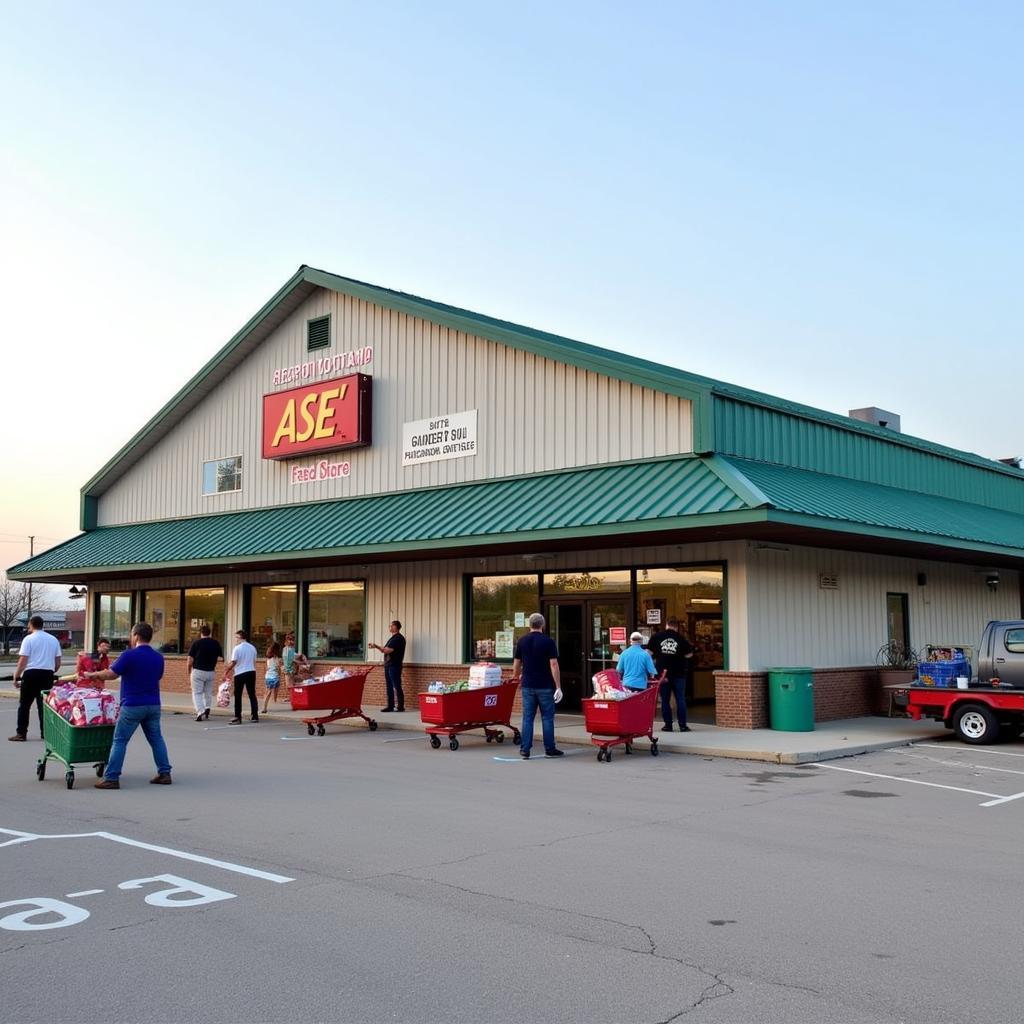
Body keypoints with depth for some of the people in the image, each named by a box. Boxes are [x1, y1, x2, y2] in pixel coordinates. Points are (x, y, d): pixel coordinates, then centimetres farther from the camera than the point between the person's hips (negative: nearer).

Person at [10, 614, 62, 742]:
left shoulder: (29, 638, -4)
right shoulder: (54, 640, 11)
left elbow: (23, 661, -9)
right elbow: (58, 663, 12)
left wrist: (16, 676, -3)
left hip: (31, 674, -4)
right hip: (48, 674, 4)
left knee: (24, 705, 4)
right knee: (44, 704, 10)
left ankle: (21, 733, 3)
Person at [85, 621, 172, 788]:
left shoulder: (129, 655, -12)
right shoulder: (158, 657, 6)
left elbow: (111, 674, -5)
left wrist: (93, 675, 10)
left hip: (132, 705, -6)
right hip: (153, 705, 6)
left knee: (120, 741, 0)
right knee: (156, 739, 13)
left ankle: (111, 778, -1)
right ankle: (164, 773, 13)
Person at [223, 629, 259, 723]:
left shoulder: (237, 648, -10)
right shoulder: (252, 648, 8)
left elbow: (233, 663, -11)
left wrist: (226, 672, -1)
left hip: (240, 674, -5)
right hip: (251, 672, 5)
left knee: (238, 696, 1)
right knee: (252, 694, 11)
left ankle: (238, 717, -1)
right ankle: (254, 716, 14)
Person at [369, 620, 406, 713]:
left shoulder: (399, 638, -12)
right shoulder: (392, 638, 19)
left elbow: (388, 650, -19)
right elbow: (384, 650, 22)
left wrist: (377, 646, -6)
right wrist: (376, 646, 7)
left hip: (394, 666, -10)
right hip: (388, 665, 10)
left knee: (397, 686, -7)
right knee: (389, 686, 10)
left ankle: (400, 706, -4)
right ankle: (390, 706, 13)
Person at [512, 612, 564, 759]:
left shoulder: (522, 641, 3)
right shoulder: (548, 641, -8)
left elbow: (516, 664, 8)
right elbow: (554, 665, -12)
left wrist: (518, 677, 28)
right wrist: (558, 687, -11)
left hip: (528, 685, 3)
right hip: (545, 686, -3)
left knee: (528, 718, 6)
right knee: (547, 717, 6)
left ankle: (525, 750, 4)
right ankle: (549, 749, 10)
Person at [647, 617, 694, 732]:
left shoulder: (656, 637, -1)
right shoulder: (681, 638, -3)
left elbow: (649, 652, -1)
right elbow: (689, 655, 0)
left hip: (663, 673, 0)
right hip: (678, 673, 0)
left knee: (665, 700, 7)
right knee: (680, 699, 5)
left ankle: (668, 725, 6)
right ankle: (683, 725, 3)